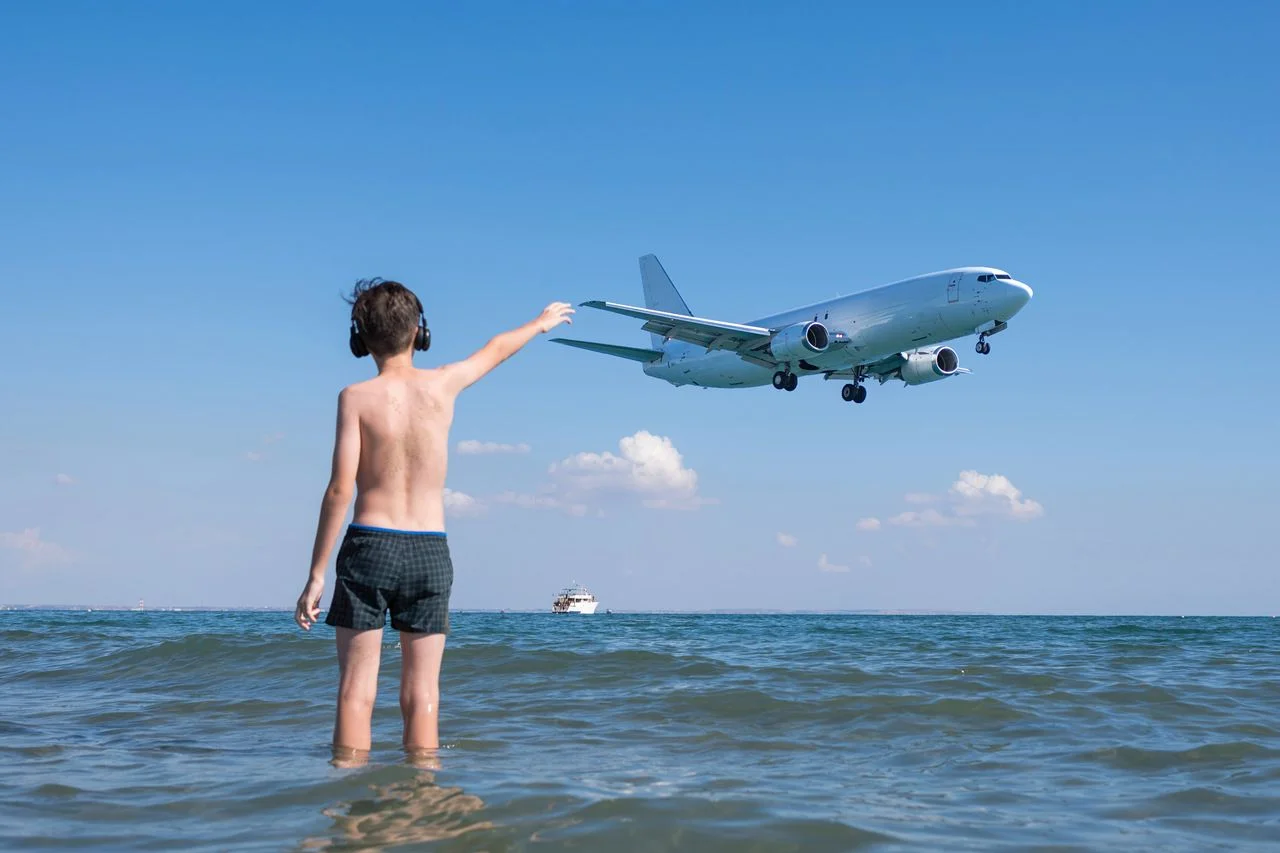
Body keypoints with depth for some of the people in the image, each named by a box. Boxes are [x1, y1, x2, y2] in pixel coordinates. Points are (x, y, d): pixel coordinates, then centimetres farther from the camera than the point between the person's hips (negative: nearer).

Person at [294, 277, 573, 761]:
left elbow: (340, 489, -11)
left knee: (357, 687, 0)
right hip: (430, 551, 2)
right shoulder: (442, 385, 2)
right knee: (422, 693, 6)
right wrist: (541, 323, 43)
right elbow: (496, 349, 23)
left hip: (370, 545, -2)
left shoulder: (356, 398, -5)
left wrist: (316, 575, -8)